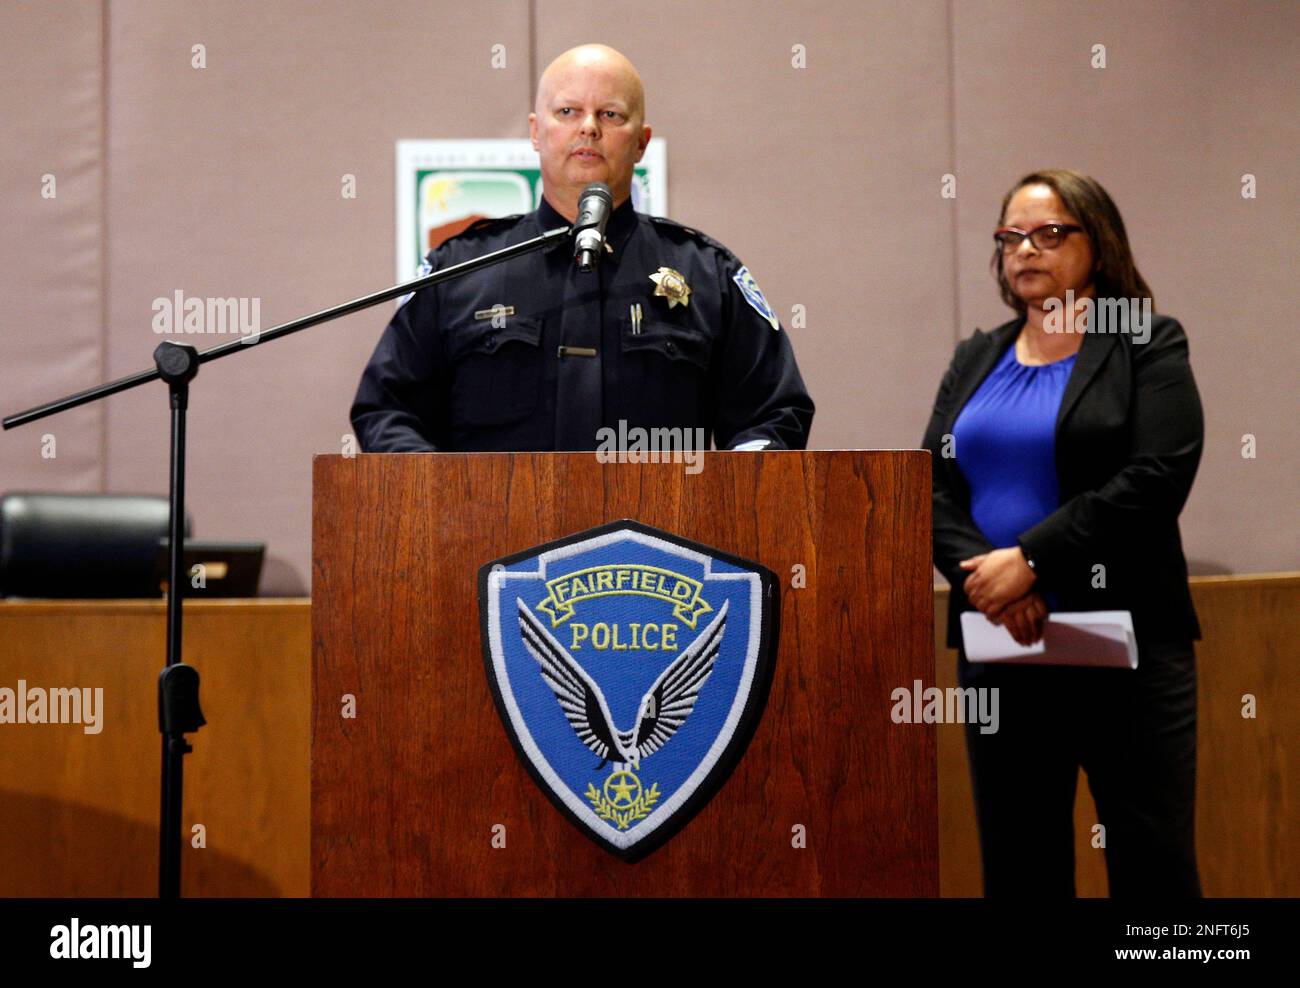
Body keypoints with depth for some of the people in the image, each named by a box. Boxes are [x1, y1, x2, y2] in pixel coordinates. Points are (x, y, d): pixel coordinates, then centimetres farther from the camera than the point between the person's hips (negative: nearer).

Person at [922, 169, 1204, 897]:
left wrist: (1031, 561, -18)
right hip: (1000, 643, 5)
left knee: (1153, 861, -1)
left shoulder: (1149, 345, 0)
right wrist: (983, 574, -13)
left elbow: (1155, 480, -13)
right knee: (1017, 863, 8)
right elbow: (933, 486, 5)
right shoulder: (976, 359, 15)